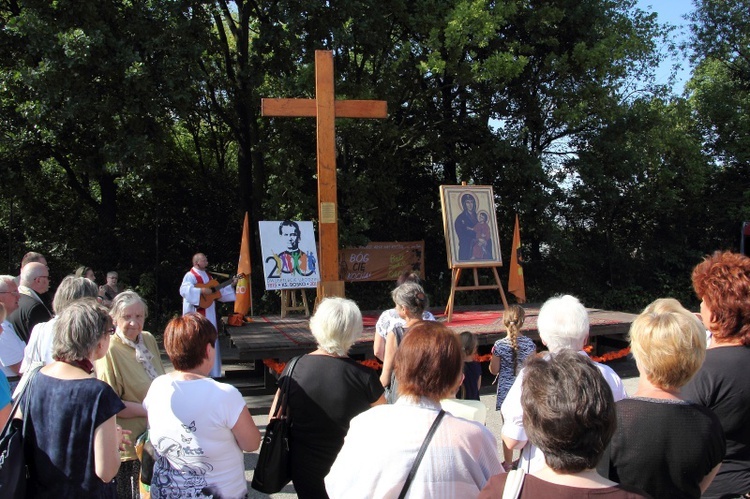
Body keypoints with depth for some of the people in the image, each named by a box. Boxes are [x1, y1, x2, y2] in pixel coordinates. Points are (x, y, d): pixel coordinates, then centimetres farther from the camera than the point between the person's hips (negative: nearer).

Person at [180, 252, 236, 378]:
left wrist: (231, 285, 16)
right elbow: (184, 290, -27)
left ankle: (213, 373, 20)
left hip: (209, 315, 9)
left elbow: (219, 291, 23)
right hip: (197, 316, -9)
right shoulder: (190, 276, -9)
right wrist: (201, 290, -30)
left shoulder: (207, 276, 17)